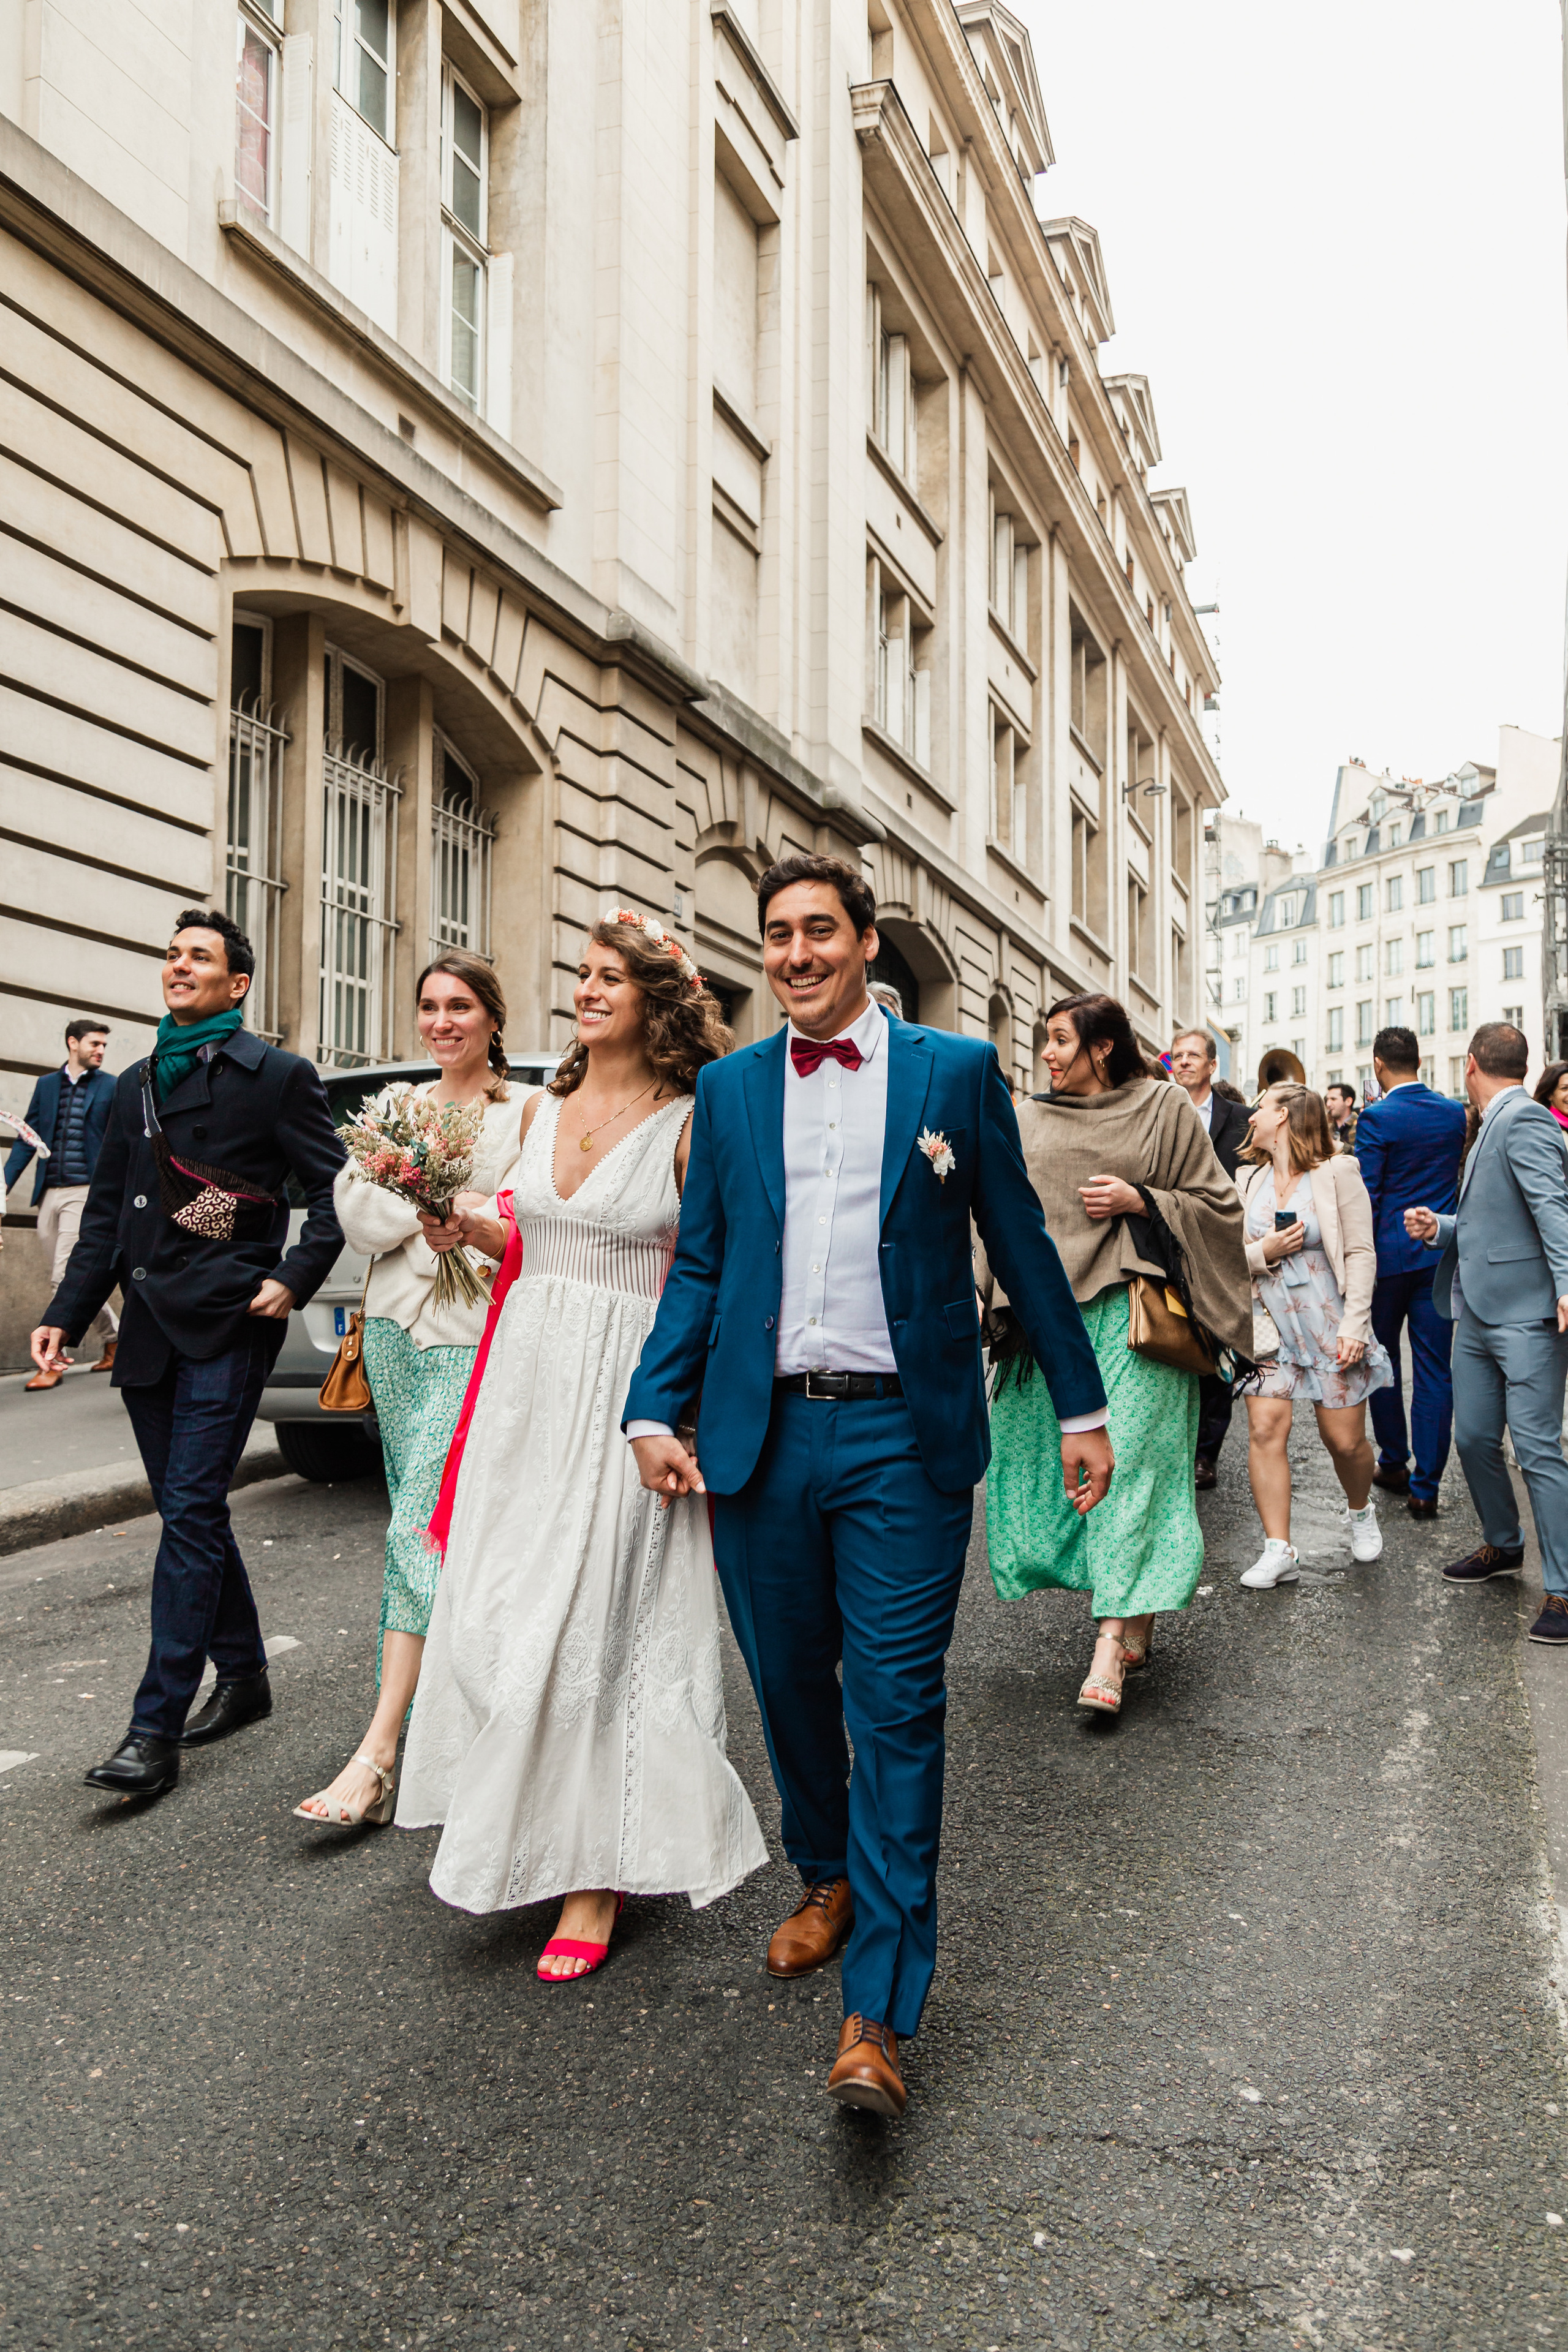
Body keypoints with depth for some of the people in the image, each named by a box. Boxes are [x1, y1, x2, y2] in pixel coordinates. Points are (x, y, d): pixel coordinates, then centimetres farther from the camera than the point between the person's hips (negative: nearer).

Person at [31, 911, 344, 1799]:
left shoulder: (277, 1076, -1)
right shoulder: (137, 1085, 16)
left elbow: (337, 1189, -2)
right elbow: (108, 1214, 17)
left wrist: (296, 1278, -13)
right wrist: (67, 1314, 9)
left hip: (228, 1326, -7)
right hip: (152, 1328, 7)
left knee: (191, 1511, -9)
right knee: (192, 1510, 13)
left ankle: (157, 1730, -5)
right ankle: (244, 1676, 29)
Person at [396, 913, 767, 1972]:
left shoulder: (690, 1125, -7)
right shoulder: (544, 1109, 11)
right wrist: (473, 1224, 2)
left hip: (626, 1395, -6)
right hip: (528, 1379, 6)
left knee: (589, 1624, 0)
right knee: (499, 1615, 9)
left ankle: (594, 1871, 17)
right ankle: (522, 1822, 31)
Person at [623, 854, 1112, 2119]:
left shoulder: (956, 1070, 2)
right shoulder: (730, 1088, 9)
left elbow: (1020, 1244, 5)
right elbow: (699, 1264, 10)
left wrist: (1081, 1404, 6)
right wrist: (654, 1410, -1)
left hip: (902, 1436, -3)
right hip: (763, 1435, 3)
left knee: (898, 1709, -2)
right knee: (791, 1687, 16)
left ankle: (879, 2011, 7)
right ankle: (828, 1879, 42)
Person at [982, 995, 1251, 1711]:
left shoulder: (1165, 1110, 3)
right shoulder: (1028, 1122, 13)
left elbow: (1218, 1204, 5)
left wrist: (1141, 1201, -9)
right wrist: (990, 1303, 8)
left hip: (1130, 1316, -4)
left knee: (1126, 1464, -11)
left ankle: (1112, 1643, -11)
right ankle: (1134, 1616, 19)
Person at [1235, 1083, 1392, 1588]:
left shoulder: (1336, 1173, -2)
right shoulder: (1247, 1180, 9)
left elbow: (1361, 1254, -5)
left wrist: (1355, 1326, -13)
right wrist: (1262, 1253, -11)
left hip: (1328, 1324, -3)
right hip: (1268, 1325, 3)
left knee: (1345, 1439, 2)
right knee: (1265, 1430, -10)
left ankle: (1361, 1511, 35)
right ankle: (1279, 1550, -4)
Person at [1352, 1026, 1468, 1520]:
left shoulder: (1377, 1118, -12)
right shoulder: (1455, 1113, 3)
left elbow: (1366, 1195, -13)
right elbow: (1464, 1179, 14)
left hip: (1391, 1253, -4)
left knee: (1381, 1361, 14)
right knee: (1434, 1369, 4)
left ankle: (1394, 1463, 24)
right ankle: (1425, 1487, 5)